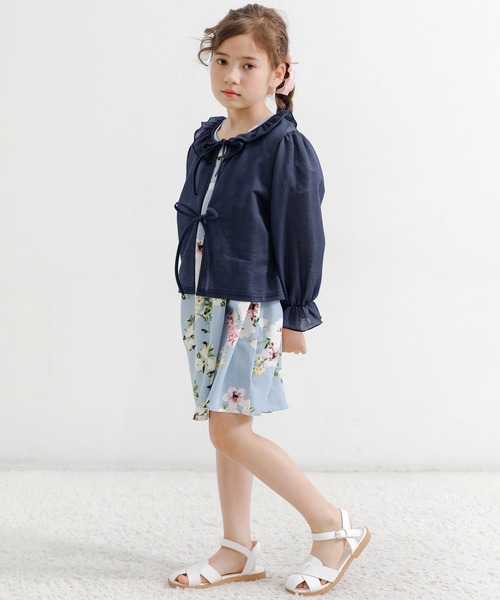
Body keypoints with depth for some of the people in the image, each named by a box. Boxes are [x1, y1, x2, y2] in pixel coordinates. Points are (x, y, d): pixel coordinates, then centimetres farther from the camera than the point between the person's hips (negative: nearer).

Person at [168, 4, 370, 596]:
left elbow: (301, 237, -12)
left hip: (254, 306, -8)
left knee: (229, 430, -10)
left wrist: (296, 317, -9)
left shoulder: (286, 148, -13)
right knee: (226, 429, 11)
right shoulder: (205, 141, 10)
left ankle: (333, 527, 2)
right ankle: (237, 550, 22)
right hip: (203, 302, 8)